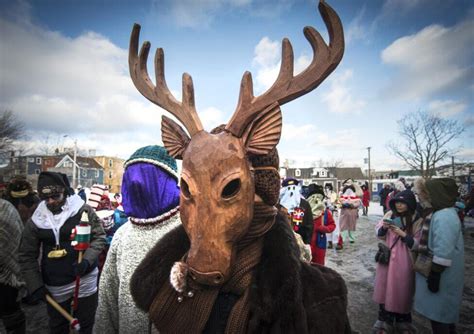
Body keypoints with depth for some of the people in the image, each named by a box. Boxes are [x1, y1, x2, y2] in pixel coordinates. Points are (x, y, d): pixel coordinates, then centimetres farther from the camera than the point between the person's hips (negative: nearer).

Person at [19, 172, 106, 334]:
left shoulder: (83, 210, -13)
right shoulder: (35, 220, -3)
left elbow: (99, 237, -9)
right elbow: (27, 256, 4)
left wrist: (87, 260, -23)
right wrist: (35, 285, -2)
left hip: (85, 280, -3)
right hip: (54, 286, 3)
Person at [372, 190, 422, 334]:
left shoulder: (417, 220, -9)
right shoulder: (390, 214, -1)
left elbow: (417, 244, -11)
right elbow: (379, 234, 5)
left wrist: (402, 234, -23)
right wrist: (384, 227, -15)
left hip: (404, 261, -3)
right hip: (386, 258, 3)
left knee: (402, 291, 10)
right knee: (385, 289, 11)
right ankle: (384, 322, 28)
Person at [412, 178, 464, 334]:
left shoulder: (443, 217, -26)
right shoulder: (442, 212, 6)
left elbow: (443, 252, -28)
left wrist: (434, 277, -23)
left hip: (442, 275, -10)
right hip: (440, 273, 10)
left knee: (438, 312, 5)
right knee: (443, 310, 24)